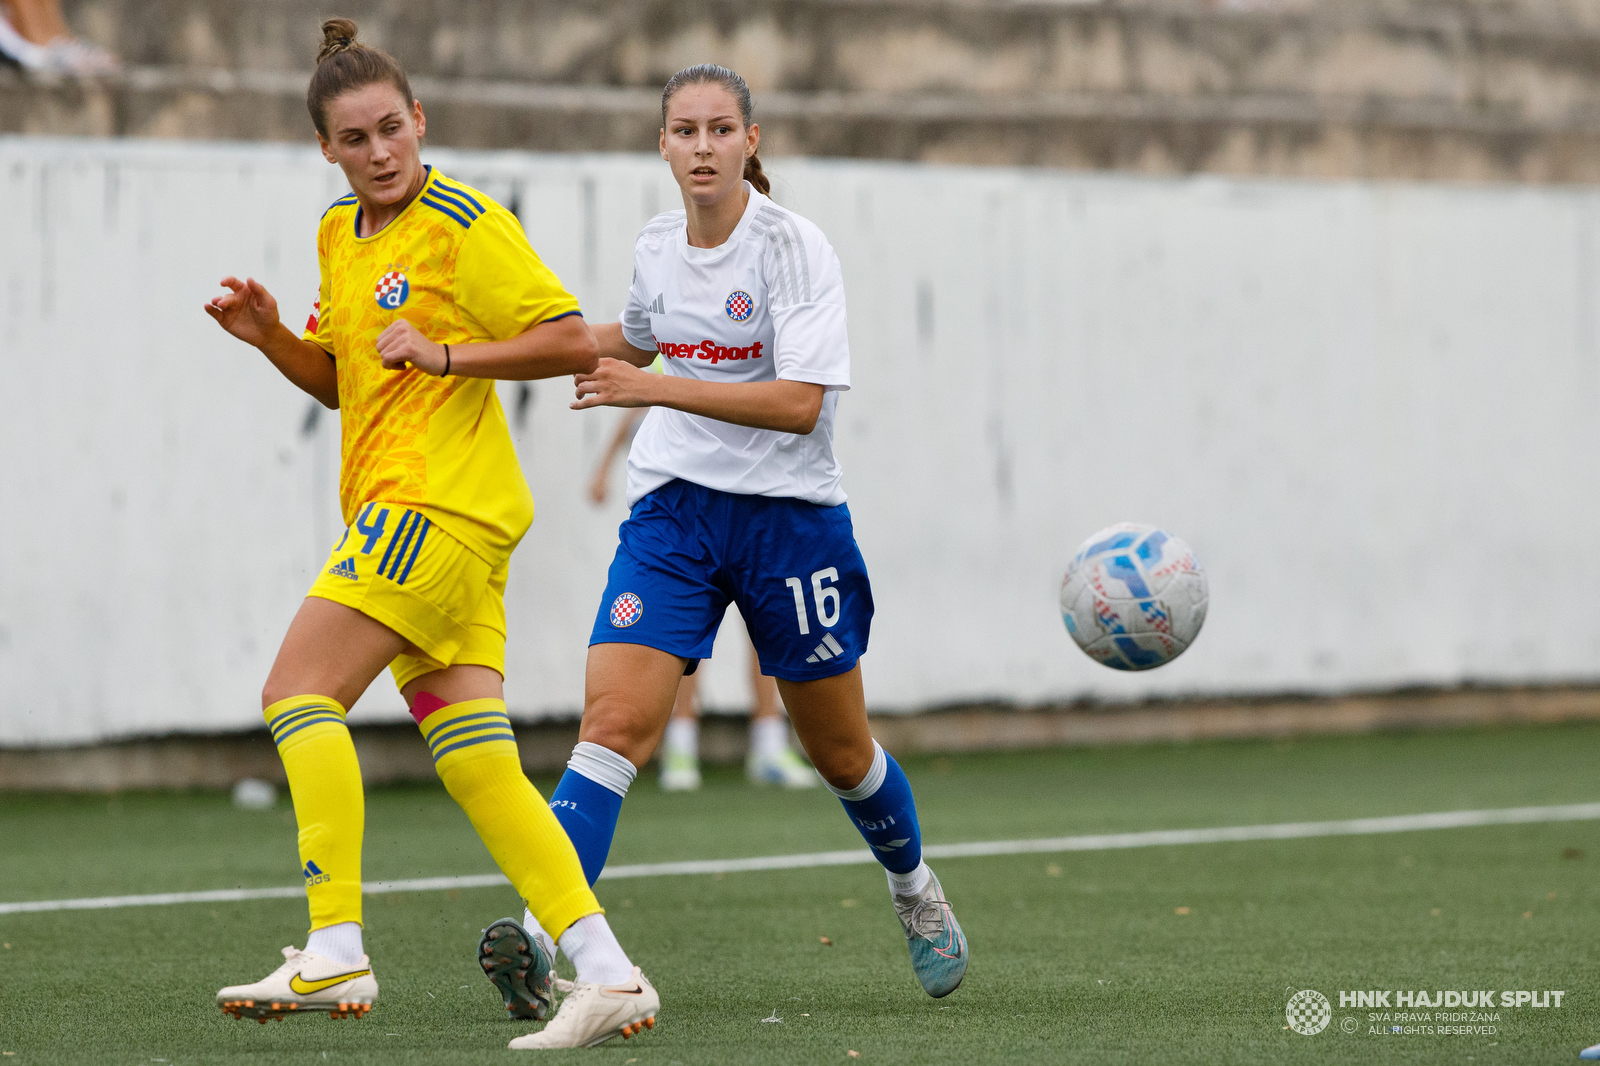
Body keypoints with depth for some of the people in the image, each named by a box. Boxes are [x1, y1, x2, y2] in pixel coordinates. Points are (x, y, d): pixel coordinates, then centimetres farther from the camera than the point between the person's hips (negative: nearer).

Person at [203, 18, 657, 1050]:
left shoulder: (465, 223, -8)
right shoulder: (341, 234, 18)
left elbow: (573, 341, -12)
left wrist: (444, 354, -18)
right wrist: (270, 336, 9)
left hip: (440, 500, -9)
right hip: (404, 510, 9)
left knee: (301, 692, -11)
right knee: (479, 766, 0)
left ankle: (336, 954, -14)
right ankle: (606, 973, -4)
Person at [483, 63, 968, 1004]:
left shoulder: (796, 248, -13)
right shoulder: (657, 247, 4)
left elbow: (800, 403, -23)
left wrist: (654, 388, -27)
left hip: (789, 513, -3)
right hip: (673, 507, 3)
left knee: (841, 752, 12)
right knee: (614, 720, -17)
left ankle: (916, 892, 41)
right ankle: (546, 932, -26)